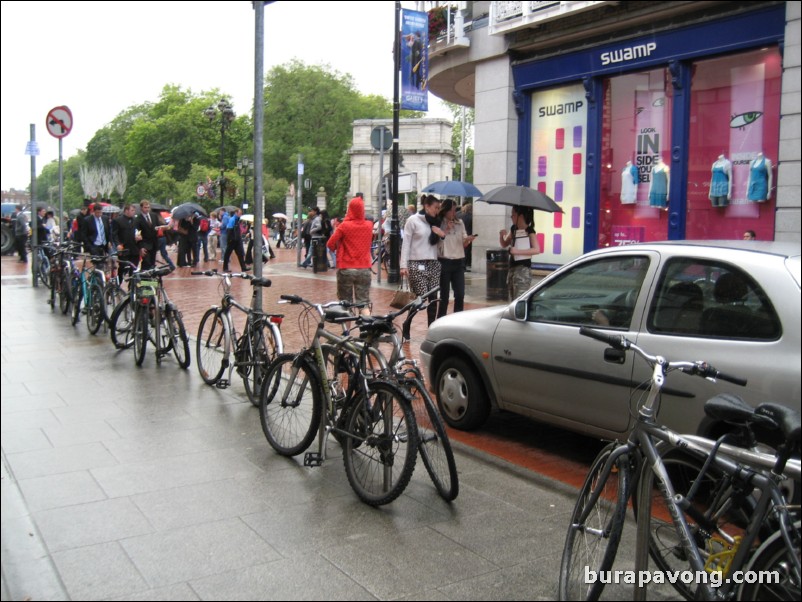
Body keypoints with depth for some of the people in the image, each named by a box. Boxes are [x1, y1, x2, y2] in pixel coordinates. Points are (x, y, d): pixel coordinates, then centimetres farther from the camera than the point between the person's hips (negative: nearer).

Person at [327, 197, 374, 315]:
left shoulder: (344, 226, -10)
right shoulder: (369, 225, 2)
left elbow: (330, 244, -11)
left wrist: (336, 248, 12)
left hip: (346, 269, -3)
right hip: (364, 269, 3)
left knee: (345, 302, 9)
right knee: (364, 302, 4)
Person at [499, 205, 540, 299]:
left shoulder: (529, 231, -9)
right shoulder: (514, 229, 11)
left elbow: (536, 249, -19)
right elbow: (504, 245, 20)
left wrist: (517, 251, -23)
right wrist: (501, 236, -1)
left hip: (523, 269, -8)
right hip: (512, 267, 8)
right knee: (514, 300, 13)